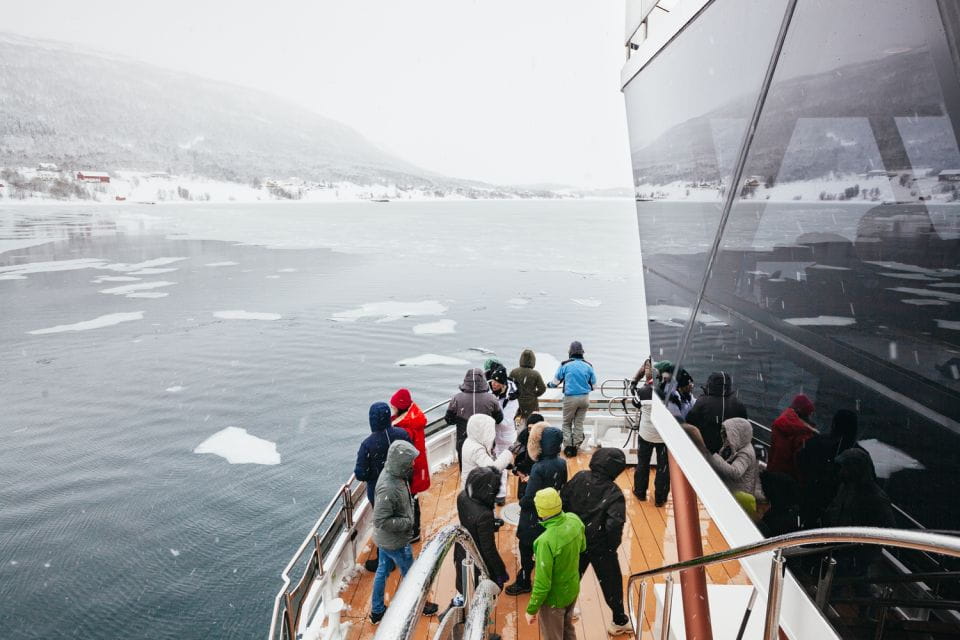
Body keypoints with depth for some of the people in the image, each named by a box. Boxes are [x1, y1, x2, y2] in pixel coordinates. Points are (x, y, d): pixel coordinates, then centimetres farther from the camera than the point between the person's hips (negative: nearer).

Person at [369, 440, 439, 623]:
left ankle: (377, 611, 42)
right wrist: (407, 523, -23)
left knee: (383, 570, 23)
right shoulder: (388, 489, -37)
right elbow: (381, 521, -33)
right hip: (395, 542, -8)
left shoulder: (392, 473, -9)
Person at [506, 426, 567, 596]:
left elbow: (529, 499, -28)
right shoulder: (561, 464, -11)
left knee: (526, 549, 12)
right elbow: (563, 487, 5)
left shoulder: (539, 468, -32)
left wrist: (521, 502, -6)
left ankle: (523, 583, 27)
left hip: (533, 517, -7)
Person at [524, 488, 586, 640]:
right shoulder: (574, 520, -18)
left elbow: (542, 584, -28)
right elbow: (582, 547, 5)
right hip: (573, 589, 6)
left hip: (554, 598, -6)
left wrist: (531, 610, -13)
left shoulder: (546, 541, -38)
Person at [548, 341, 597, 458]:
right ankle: (576, 447, 17)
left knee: (567, 423, 12)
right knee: (579, 423, 14)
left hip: (570, 398, -2)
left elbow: (555, 381, 2)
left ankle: (568, 447, 2)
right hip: (584, 398, 2)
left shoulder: (565, 364, -7)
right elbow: (593, 383, 9)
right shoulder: (588, 366, 0)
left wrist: (550, 384, 24)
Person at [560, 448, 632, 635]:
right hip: (600, 546, -4)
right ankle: (620, 621, 34)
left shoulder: (579, 478, -11)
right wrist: (613, 546, -11)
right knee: (611, 582, 16)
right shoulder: (613, 492, -24)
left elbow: (563, 501, -5)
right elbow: (614, 525, -31)